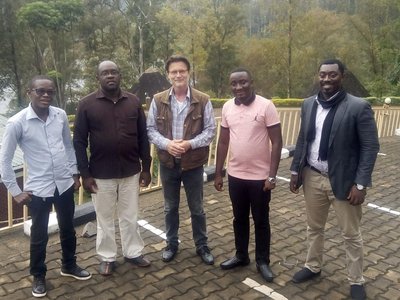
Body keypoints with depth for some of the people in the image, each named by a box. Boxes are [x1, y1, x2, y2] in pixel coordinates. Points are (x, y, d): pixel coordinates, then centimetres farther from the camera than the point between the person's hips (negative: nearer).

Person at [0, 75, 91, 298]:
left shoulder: (61, 115, -2)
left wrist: (75, 173, 10)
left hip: (64, 184, 4)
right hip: (38, 188, -3)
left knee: (68, 229, 19)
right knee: (39, 235, 11)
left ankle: (69, 265, 41)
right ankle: (39, 276, 33)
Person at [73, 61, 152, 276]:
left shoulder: (133, 102, 0)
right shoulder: (87, 104, -6)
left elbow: (143, 137, 4)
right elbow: (79, 141, -5)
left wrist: (146, 167, 3)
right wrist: (85, 174, -8)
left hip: (130, 172, 2)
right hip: (101, 174, -2)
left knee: (130, 216, 14)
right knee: (104, 218, 12)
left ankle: (133, 252, 32)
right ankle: (107, 257, 29)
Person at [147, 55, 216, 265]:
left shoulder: (203, 100, -6)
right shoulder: (158, 100, -2)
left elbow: (210, 131, -5)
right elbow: (150, 129, 0)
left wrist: (190, 144, -20)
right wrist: (166, 144, -18)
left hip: (193, 163, -1)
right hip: (168, 163, 2)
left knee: (197, 208, 12)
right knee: (170, 207, 16)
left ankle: (202, 246, 31)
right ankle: (171, 244, 35)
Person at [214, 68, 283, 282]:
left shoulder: (266, 106, -11)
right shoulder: (227, 107, 2)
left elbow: (277, 142, -11)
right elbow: (223, 142, 8)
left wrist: (272, 175, -15)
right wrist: (218, 174, 7)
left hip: (260, 176, -4)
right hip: (235, 175, 4)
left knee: (261, 220, 10)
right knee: (239, 218, 18)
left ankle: (263, 261, 27)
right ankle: (241, 255, 36)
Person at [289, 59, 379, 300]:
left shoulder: (359, 107, -13)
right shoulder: (309, 104, 3)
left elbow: (371, 147, -13)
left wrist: (361, 184, -17)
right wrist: (295, 170, 7)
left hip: (343, 180, -4)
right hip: (313, 177, 5)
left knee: (351, 234, 10)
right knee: (314, 227, 20)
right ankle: (313, 267, 40)